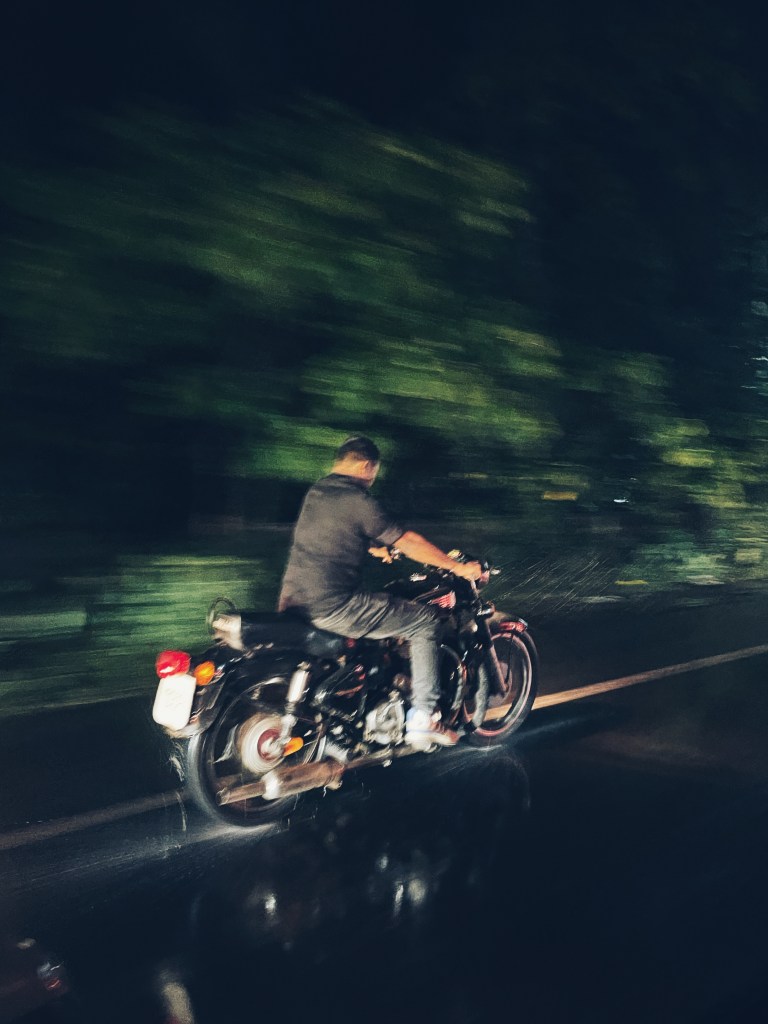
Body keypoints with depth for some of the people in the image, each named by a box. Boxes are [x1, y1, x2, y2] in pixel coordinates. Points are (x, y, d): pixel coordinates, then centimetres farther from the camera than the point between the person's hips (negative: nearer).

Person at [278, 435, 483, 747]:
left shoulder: (316, 491, 14)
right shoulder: (357, 499, -13)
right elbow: (408, 541, -12)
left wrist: (374, 549, 44)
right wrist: (458, 567, -4)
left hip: (293, 601, 9)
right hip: (333, 607, -9)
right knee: (426, 621, 2)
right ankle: (422, 719, 4)